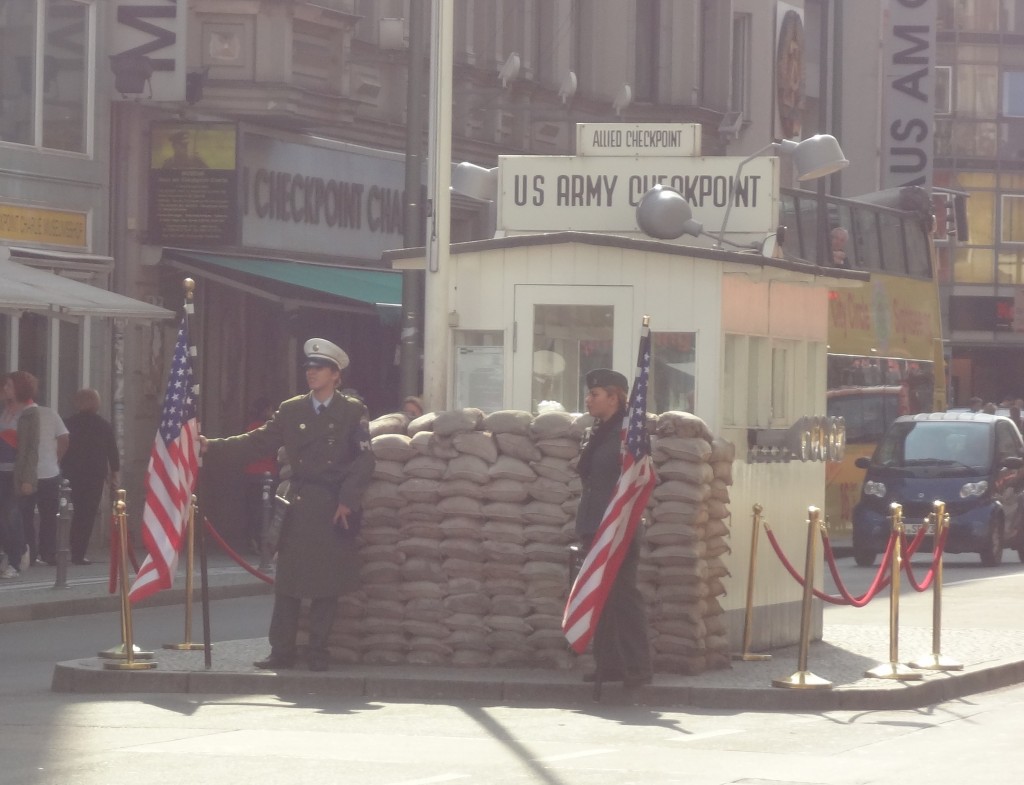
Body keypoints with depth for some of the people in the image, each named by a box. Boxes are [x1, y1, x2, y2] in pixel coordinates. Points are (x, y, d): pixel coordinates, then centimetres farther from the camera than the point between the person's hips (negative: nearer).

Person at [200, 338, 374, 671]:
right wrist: (213, 446, -1)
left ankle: (318, 652, 8)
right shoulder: (291, 410, 9)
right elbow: (258, 443, 8)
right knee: (288, 582, 1)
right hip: (300, 507, 3)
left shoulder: (353, 412, 1)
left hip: (335, 509, -3)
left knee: (327, 585, 1)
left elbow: (363, 460, -3)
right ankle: (282, 652, 5)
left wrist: (347, 500, -11)